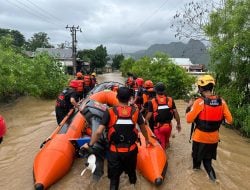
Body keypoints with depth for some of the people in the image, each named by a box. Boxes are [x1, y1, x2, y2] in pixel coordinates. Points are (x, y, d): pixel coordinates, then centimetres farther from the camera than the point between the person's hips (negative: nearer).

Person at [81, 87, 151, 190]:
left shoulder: (110, 112, -12)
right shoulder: (135, 111, -5)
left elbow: (99, 132, -15)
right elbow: (143, 129, 8)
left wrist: (90, 144, 0)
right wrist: (147, 139, 27)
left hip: (114, 151, -2)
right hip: (131, 150, 3)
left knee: (114, 178, 15)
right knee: (131, 172, 29)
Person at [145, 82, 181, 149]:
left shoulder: (152, 102, -13)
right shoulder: (170, 100, -6)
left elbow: (149, 115, -11)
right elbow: (175, 112, -5)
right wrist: (178, 124, 6)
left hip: (158, 127, -3)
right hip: (168, 125, 4)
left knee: (161, 145, 9)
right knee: (166, 141, 29)